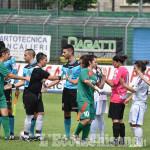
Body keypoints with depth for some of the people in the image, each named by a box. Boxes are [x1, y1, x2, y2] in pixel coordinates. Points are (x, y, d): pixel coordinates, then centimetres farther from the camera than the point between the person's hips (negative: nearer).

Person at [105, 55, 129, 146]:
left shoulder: (119, 70, -13)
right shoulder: (126, 70, 14)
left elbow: (113, 84, -18)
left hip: (116, 98, -9)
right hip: (123, 98, 9)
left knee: (115, 119, -9)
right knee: (120, 119, 13)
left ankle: (116, 140, -14)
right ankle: (122, 139, 14)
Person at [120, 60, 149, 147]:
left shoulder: (143, 79, -16)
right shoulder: (140, 78, 15)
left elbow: (134, 90, -18)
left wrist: (123, 84, -13)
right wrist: (129, 99, 20)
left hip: (140, 104, -10)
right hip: (136, 104, 10)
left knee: (137, 124, -9)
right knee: (132, 124, 13)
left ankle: (139, 143, -6)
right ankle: (138, 142, 18)